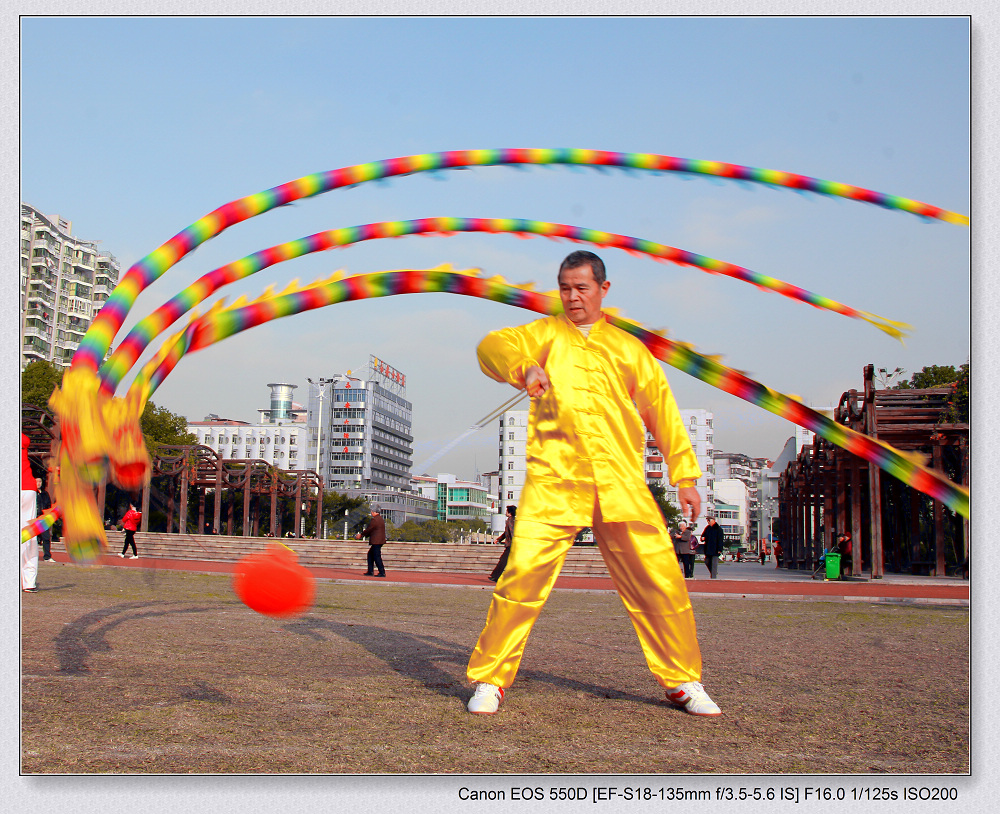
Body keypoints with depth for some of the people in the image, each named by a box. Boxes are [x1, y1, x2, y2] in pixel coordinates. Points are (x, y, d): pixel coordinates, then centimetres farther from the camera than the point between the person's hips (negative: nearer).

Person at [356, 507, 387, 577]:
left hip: (376, 542, -10)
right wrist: (363, 535, 20)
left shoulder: (374, 520, -16)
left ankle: (382, 572, -5)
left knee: (377, 557, -6)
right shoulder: (380, 519, 16)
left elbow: (369, 529, -11)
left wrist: (361, 534, 4)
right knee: (370, 555, 16)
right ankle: (370, 571, 18)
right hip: (379, 541, 10)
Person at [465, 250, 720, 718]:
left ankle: (682, 682, 17)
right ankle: (489, 679, 1)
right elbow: (492, 347, -2)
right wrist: (524, 367, -24)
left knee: (660, 581, 0)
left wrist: (685, 476, 15)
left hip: (621, 485, 2)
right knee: (523, 573, -14)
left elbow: (662, 411, 21)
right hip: (554, 481, -2)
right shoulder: (545, 334, 16)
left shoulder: (629, 347, 21)